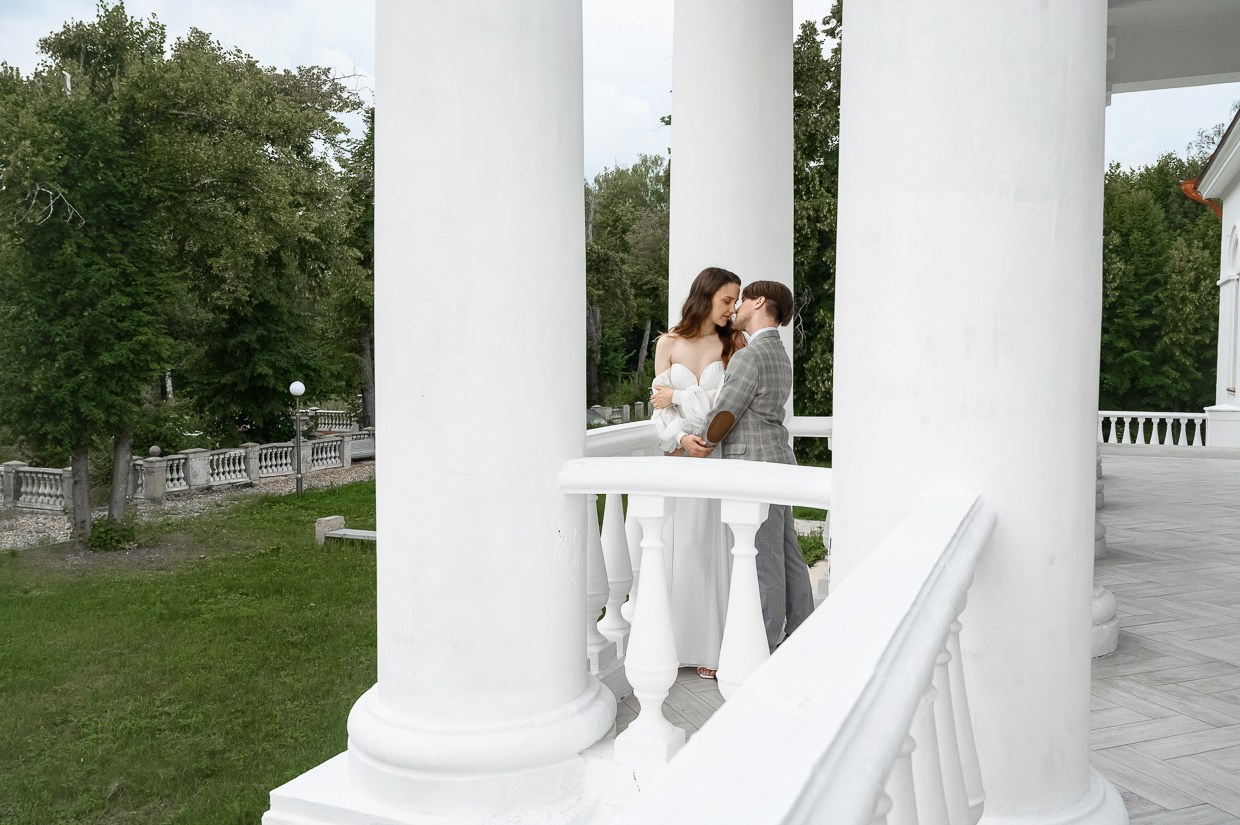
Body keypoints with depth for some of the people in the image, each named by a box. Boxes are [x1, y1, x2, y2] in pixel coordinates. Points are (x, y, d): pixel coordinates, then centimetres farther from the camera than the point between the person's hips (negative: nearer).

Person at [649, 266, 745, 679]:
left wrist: (678, 396, -5)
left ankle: (712, 645, 9)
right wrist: (683, 440, -15)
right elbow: (660, 405, 0)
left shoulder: (734, 343, 4)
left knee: (715, 548, 1)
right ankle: (675, 641, 15)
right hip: (678, 455, 1)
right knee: (678, 547, 4)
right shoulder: (668, 343, 5)